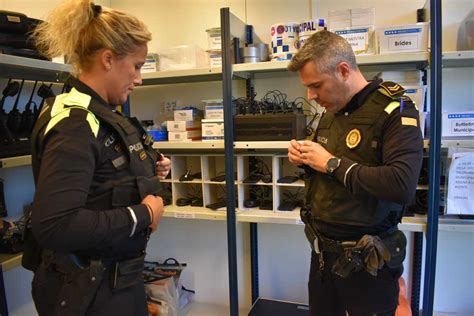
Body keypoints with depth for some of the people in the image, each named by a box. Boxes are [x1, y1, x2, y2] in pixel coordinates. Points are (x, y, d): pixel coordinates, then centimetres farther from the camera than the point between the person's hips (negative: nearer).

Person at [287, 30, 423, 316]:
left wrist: (332, 163, -21)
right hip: (322, 251, 7)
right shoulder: (330, 111, 8)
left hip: (365, 260, -6)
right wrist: (304, 160, -1)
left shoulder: (393, 110, -15)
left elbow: (402, 186, -30)